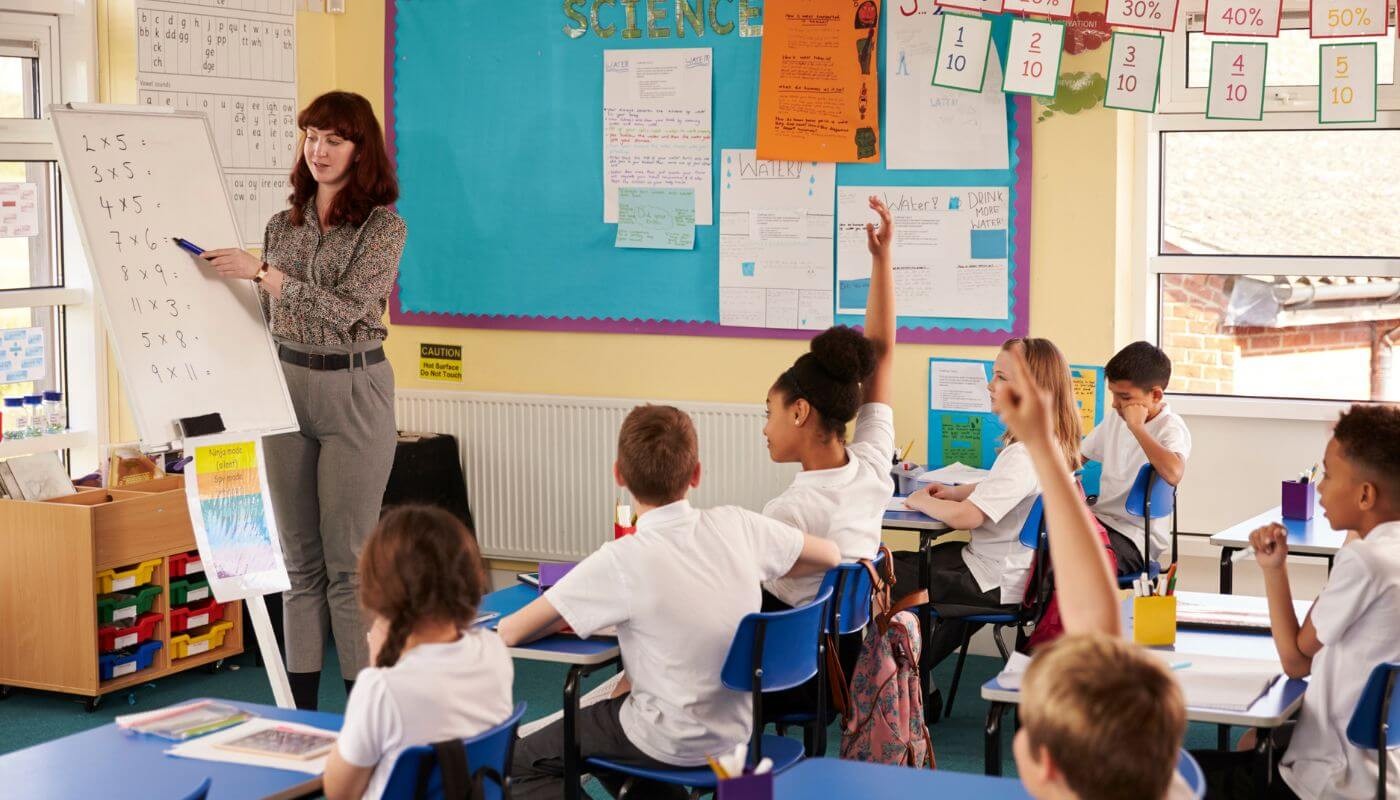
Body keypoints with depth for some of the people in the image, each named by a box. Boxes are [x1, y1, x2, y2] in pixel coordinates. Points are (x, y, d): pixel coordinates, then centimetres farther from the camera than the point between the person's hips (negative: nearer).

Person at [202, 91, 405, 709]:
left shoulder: (383, 227, -5)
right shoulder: (281, 226, 11)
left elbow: (345, 309, -17)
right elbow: (267, 321, 16)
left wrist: (259, 272, -18)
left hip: (353, 392, -5)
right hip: (285, 387, 5)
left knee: (348, 559, -4)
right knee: (299, 557, 9)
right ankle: (300, 709, 15)